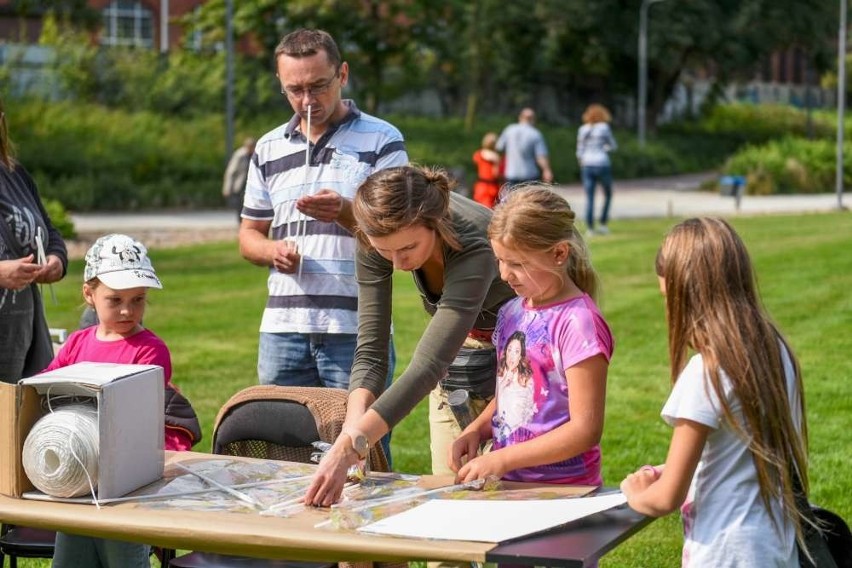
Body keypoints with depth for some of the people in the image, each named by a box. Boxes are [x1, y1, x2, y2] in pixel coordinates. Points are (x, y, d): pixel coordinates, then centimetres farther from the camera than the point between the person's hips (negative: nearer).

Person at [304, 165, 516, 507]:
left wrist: (350, 447, -53)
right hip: (459, 347, 5)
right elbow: (370, 350, -20)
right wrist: (354, 425, -40)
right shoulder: (375, 239, -23)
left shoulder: (474, 248, -38)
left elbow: (428, 364, -44)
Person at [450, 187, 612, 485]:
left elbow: (586, 429, -14)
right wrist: (476, 431, 5)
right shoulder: (512, 312, 12)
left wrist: (502, 459, -15)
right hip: (509, 484, 7)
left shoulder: (578, 322, -11)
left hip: (563, 491, -7)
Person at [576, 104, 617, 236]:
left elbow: (580, 151, 7)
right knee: (608, 195, 14)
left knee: (589, 198, 4)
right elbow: (613, 146, 5)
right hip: (602, 164, -3)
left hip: (587, 166, 3)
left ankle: (590, 228, 0)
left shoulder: (582, 129, 7)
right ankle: (602, 224, 8)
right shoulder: (604, 127, -3)